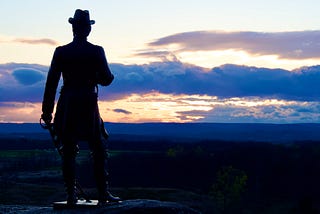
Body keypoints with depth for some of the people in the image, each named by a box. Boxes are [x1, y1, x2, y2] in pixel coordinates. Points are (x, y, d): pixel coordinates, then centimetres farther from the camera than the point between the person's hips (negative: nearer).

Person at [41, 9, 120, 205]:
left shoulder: (61, 52, -1)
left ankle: (71, 195, 4)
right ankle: (103, 193, 7)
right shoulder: (96, 51, -5)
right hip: (89, 106, -1)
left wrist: (47, 111, 4)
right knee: (98, 150, 9)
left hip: (67, 108, 1)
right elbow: (106, 79, -4)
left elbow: (51, 83, -1)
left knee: (69, 151, 6)